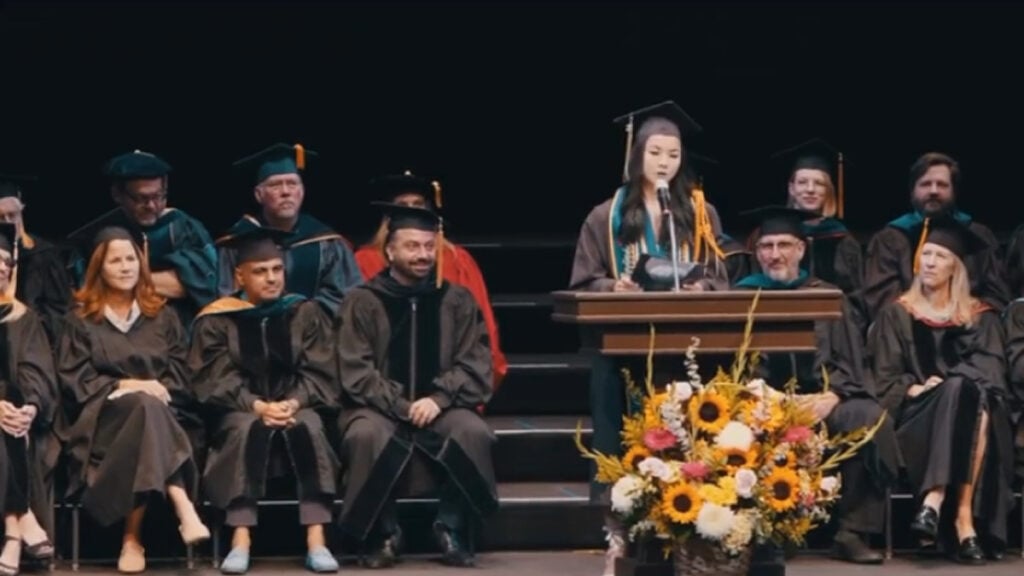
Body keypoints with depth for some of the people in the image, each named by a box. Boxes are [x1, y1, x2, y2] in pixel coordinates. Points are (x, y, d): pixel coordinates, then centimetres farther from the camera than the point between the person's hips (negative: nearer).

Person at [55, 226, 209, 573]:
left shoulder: (162, 316, 20)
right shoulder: (81, 319, 12)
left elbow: (180, 375, 12)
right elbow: (73, 379, 2)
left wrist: (158, 391, -10)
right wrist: (124, 386, -13)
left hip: (159, 410, 2)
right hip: (100, 417, -2)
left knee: (148, 407, -38)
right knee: (145, 407, -38)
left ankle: (134, 538, -45)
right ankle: (183, 508, -54)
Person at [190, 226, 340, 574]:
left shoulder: (306, 314, 6)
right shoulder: (217, 320, 1)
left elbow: (320, 374, -1)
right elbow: (217, 380, -8)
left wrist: (293, 403, -21)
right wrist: (258, 406, -25)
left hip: (297, 408, 1)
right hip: (240, 411, -1)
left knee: (308, 427, -33)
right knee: (248, 428, -36)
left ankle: (316, 541, -38)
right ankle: (241, 540, -39)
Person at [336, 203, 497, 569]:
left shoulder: (457, 301, 7)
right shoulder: (363, 302, 0)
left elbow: (475, 363, 1)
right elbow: (356, 372, -5)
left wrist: (438, 399, -16)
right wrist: (401, 407, -18)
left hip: (439, 407, 2)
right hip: (379, 407, -2)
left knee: (472, 433, -30)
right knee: (367, 435, -35)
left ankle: (452, 531, -12)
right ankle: (383, 535, -16)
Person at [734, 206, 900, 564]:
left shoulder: (827, 297, 16)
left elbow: (847, 362, 7)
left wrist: (829, 397, -15)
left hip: (823, 400, 1)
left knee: (869, 419, -32)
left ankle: (853, 532, -27)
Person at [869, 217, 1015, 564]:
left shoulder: (980, 317, 17)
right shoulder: (898, 315, 16)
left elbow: (993, 372, 3)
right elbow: (886, 380, 7)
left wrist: (947, 385, -16)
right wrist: (916, 389, -15)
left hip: (971, 412, 1)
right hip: (917, 420, -1)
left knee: (966, 394, -36)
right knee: (957, 391, -35)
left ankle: (934, 503, -49)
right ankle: (962, 519, -48)